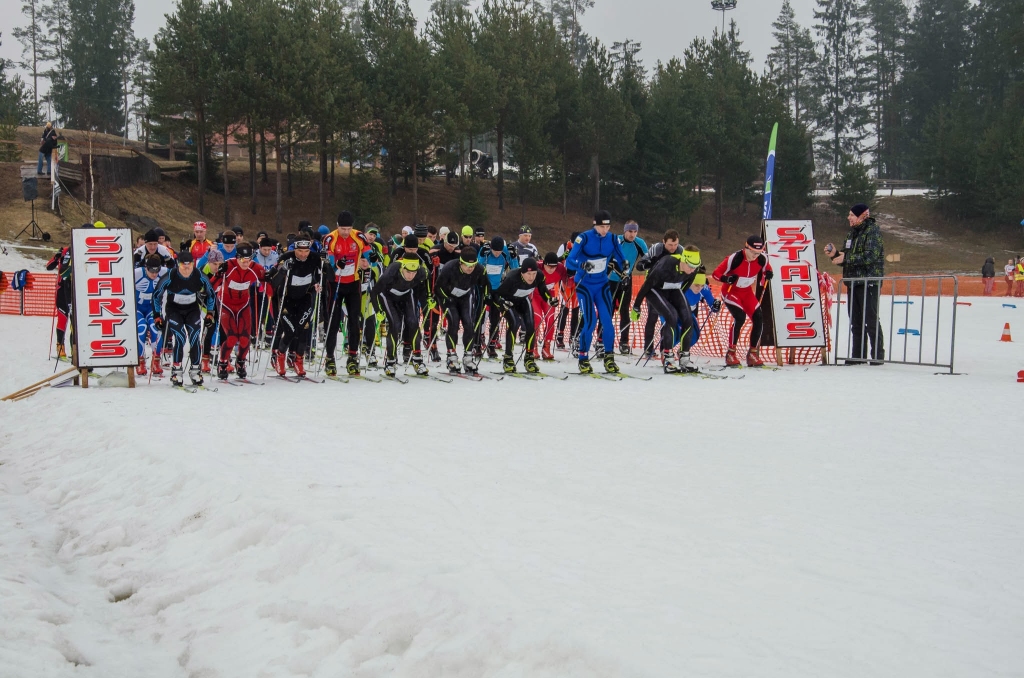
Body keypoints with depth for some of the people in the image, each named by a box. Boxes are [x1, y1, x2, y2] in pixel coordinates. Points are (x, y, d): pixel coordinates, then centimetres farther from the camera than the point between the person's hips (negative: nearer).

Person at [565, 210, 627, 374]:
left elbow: (621, 261, 3)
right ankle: (583, 359, 0)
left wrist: (623, 267, -21)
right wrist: (581, 265, -41)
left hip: (602, 284, 4)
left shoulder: (612, 239, -3)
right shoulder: (584, 238, -16)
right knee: (590, 321, -12)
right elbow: (569, 262, -20)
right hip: (584, 285, -4)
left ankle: (609, 358, 8)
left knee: (607, 320, -5)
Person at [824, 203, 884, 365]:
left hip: (869, 282, -8)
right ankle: (858, 355, 13)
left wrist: (846, 257, -18)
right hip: (853, 283, 8)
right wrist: (835, 254, 1)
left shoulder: (873, 231, -8)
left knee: (871, 320, -6)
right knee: (856, 321, 8)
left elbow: (870, 256, -20)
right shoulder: (852, 233, 16)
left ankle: (878, 355, 0)